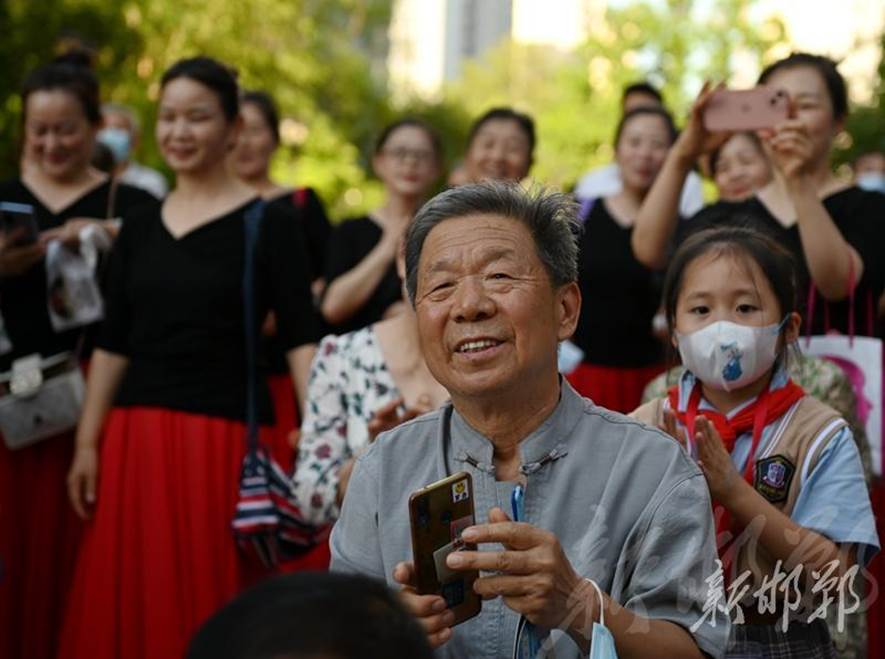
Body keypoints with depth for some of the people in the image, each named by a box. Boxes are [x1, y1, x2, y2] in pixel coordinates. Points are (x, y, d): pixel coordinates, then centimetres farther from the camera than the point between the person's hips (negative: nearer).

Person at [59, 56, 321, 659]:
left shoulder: (268, 226, -3)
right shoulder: (139, 228, 11)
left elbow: (301, 339, -9)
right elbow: (113, 344, 13)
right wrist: (87, 444, 8)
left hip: (226, 436, -4)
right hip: (135, 438, 5)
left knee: (212, 606, -1)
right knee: (131, 606, 7)